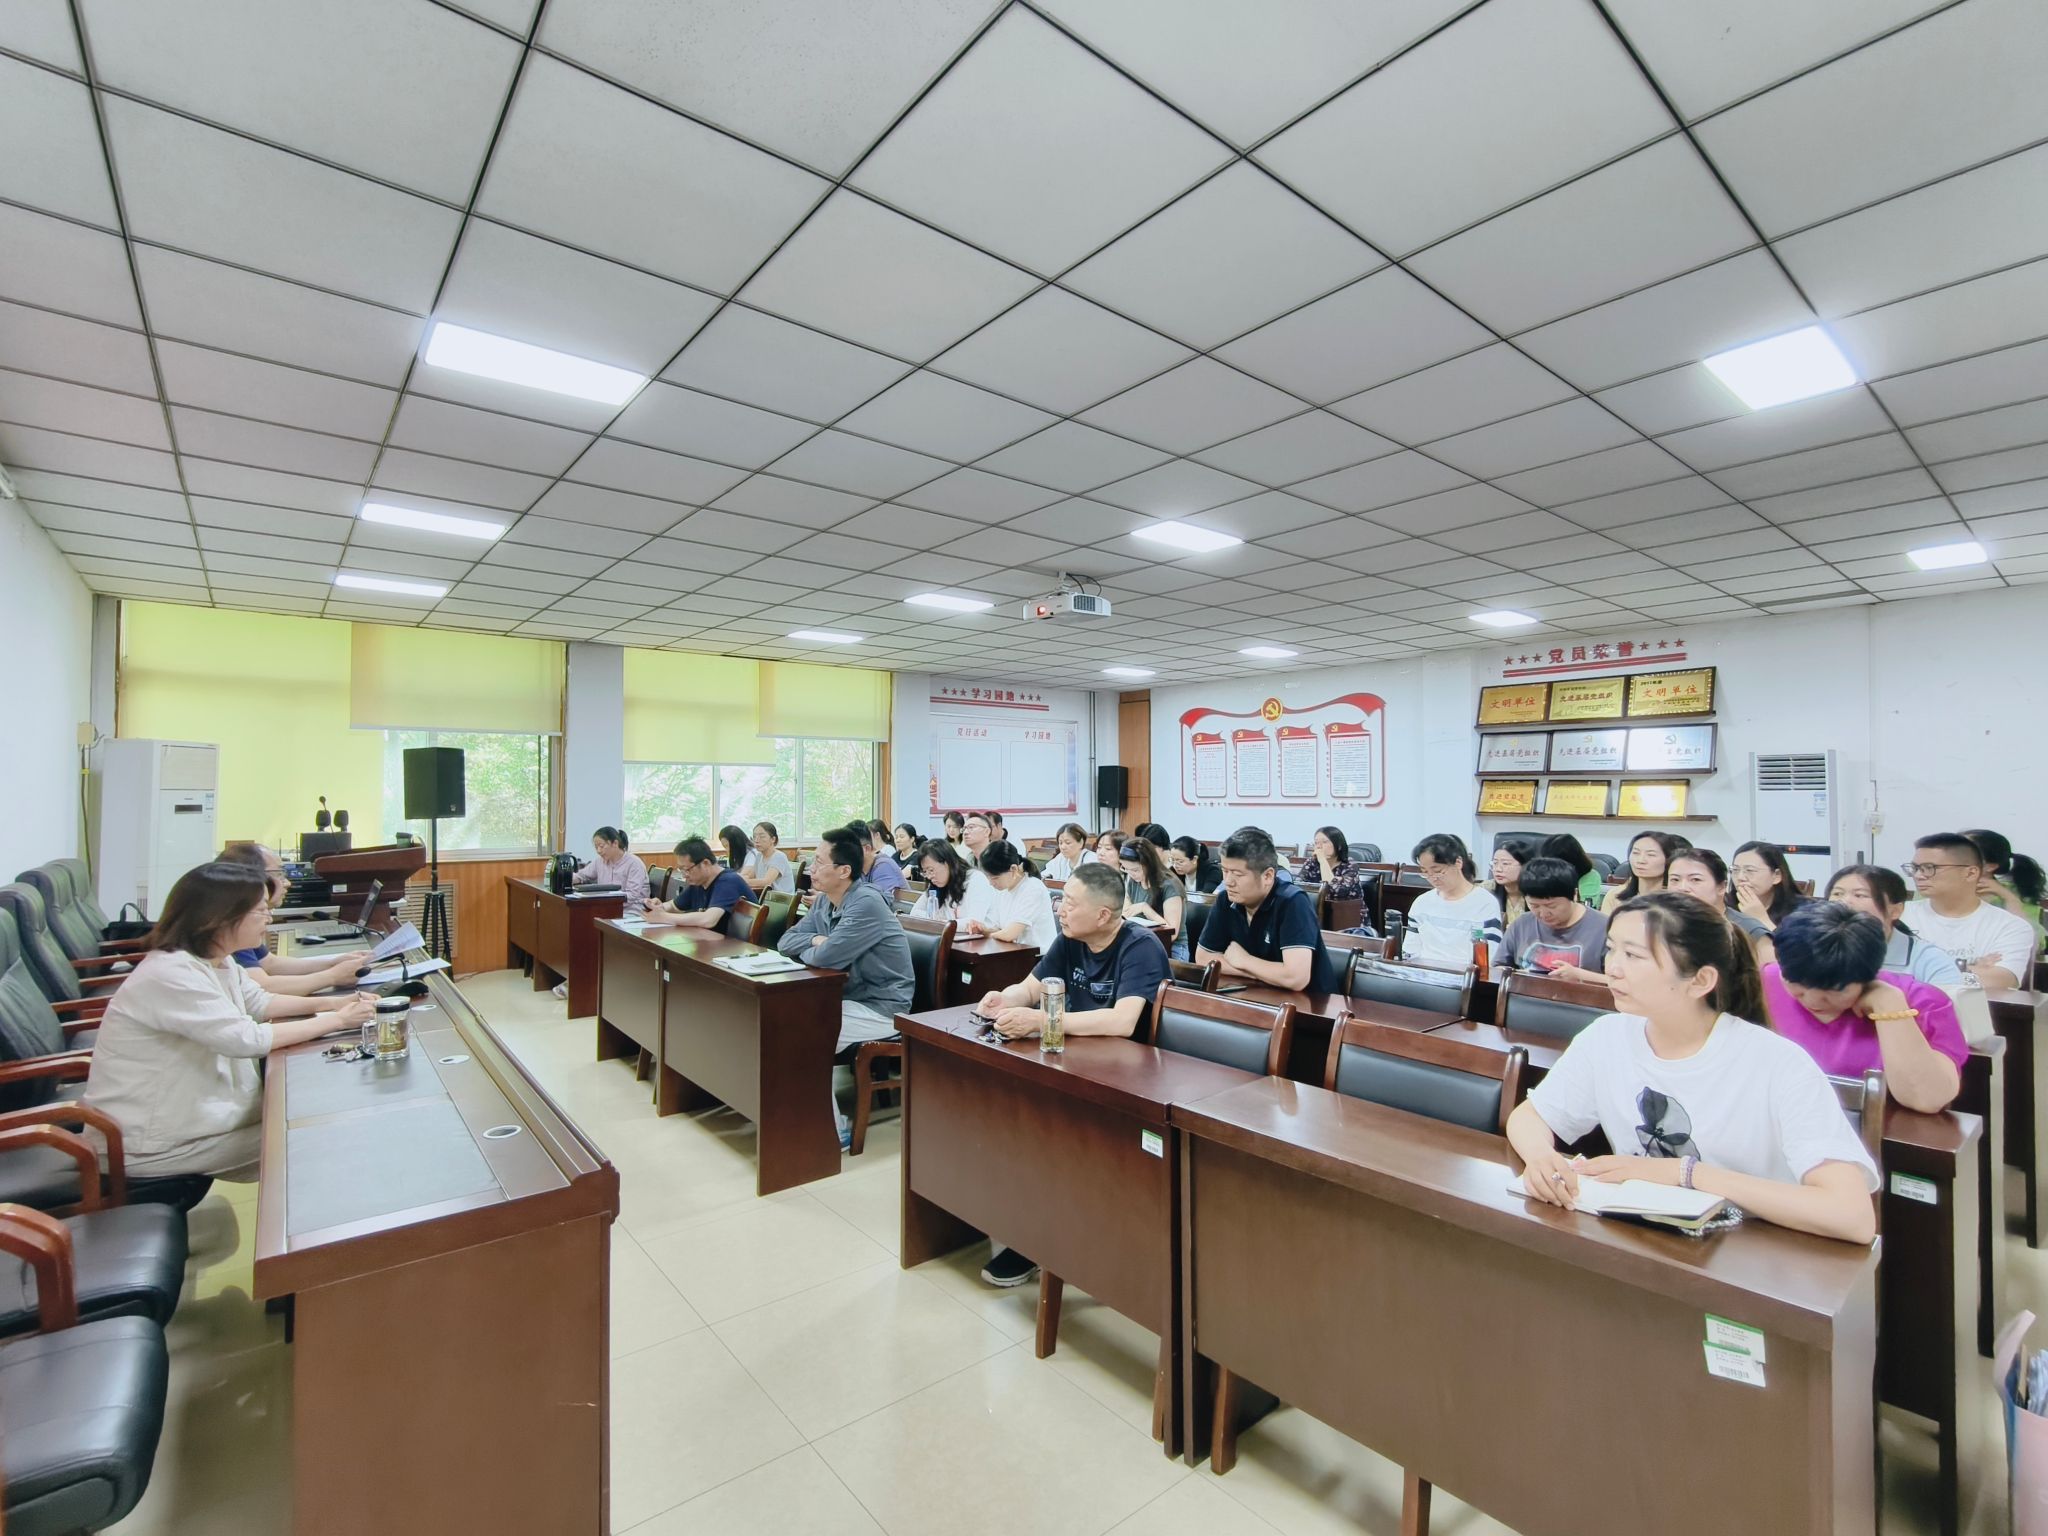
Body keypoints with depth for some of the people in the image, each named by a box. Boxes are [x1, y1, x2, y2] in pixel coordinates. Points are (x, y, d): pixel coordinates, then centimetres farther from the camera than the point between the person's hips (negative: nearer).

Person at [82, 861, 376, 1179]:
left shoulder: (217, 960, 1)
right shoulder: (171, 973, -28)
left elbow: (258, 1003, 16)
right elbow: (248, 1039, -30)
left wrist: (330, 1003, 0)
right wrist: (337, 1021, -21)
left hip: (190, 1109, 8)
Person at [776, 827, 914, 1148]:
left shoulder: (867, 903, -23)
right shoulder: (824, 901, 6)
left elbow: (825, 957, -29)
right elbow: (786, 941, 10)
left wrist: (808, 949, -5)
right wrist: (816, 940, -11)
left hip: (882, 1009, -9)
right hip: (849, 998, 9)